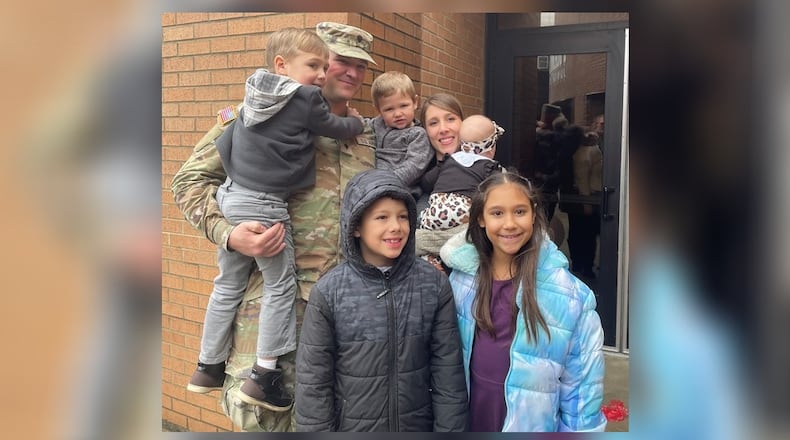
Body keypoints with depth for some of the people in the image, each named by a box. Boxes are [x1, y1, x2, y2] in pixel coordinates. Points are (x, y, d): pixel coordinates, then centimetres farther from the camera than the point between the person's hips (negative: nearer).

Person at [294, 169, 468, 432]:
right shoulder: (328, 293, -14)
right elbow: (314, 383, -9)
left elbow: (448, 373, -6)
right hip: (352, 429, -1)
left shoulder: (435, 285, -10)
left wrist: (448, 430, -5)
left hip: (418, 428, 1)